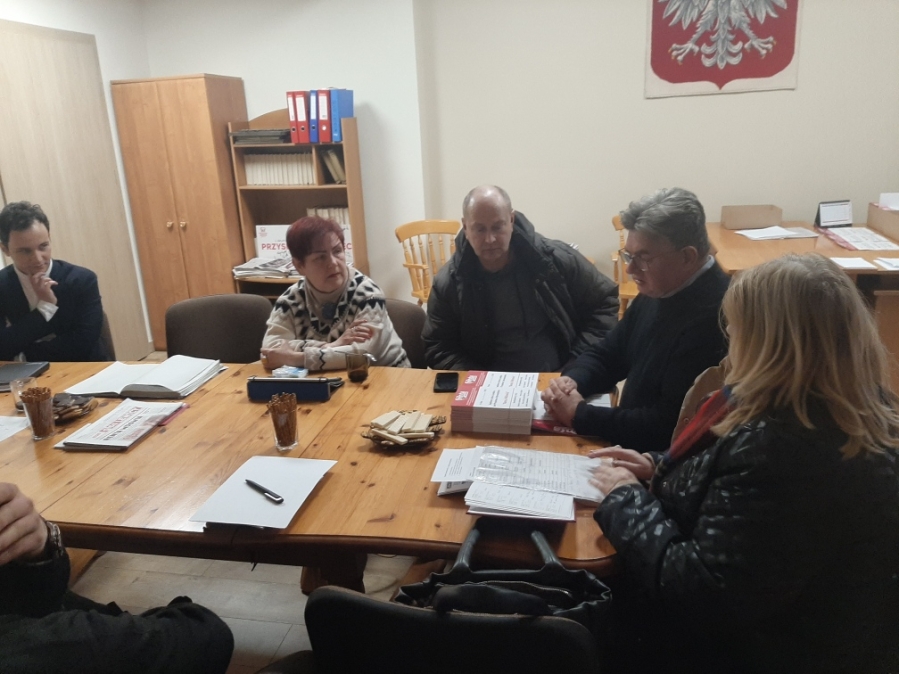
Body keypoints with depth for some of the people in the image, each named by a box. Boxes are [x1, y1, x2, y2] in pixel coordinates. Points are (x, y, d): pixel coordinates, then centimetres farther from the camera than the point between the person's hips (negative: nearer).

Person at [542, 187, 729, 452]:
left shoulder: (711, 319, -27)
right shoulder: (657, 291, 2)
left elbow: (669, 426, -26)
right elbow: (607, 354, 13)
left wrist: (579, 415, -20)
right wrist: (572, 379, -8)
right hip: (631, 440, 8)